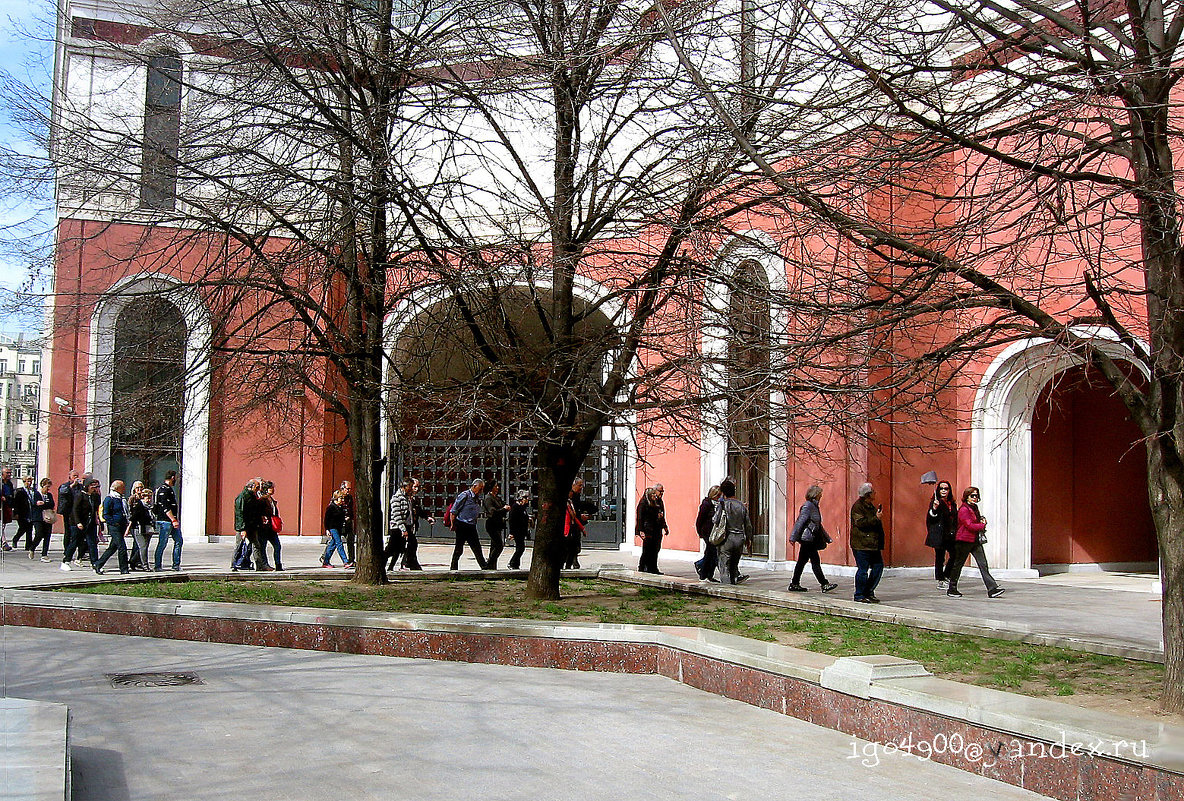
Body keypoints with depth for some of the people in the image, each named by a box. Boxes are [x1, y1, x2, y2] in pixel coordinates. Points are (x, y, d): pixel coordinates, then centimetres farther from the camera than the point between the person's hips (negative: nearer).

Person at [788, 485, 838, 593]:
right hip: (807, 538, -10)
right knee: (815, 562, -7)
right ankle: (824, 584, -6)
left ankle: (795, 584, 15)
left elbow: (818, 525, 25)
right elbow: (800, 522, -17)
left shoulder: (814, 506, 17)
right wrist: (793, 537, -21)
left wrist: (827, 538, 28)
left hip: (812, 540, 10)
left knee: (802, 561, 11)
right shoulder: (807, 506, -12)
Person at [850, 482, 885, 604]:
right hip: (861, 545, -9)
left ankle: (869, 592, 19)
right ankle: (859, 595, 3)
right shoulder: (858, 506, -11)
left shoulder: (870, 506, 19)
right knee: (863, 569, -7)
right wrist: (875, 518, -18)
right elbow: (860, 523, -22)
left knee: (878, 566, 8)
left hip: (873, 545, 10)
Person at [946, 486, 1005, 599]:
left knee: (983, 565, -2)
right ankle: (952, 589, 15)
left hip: (976, 541, 8)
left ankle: (992, 589, -8)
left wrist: (982, 521, 8)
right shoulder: (963, 510, -13)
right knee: (958, 564, 4)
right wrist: (982, 525, -8)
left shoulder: (974, 507, 15)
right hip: (964, 541, -8)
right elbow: (969, 525, -20)